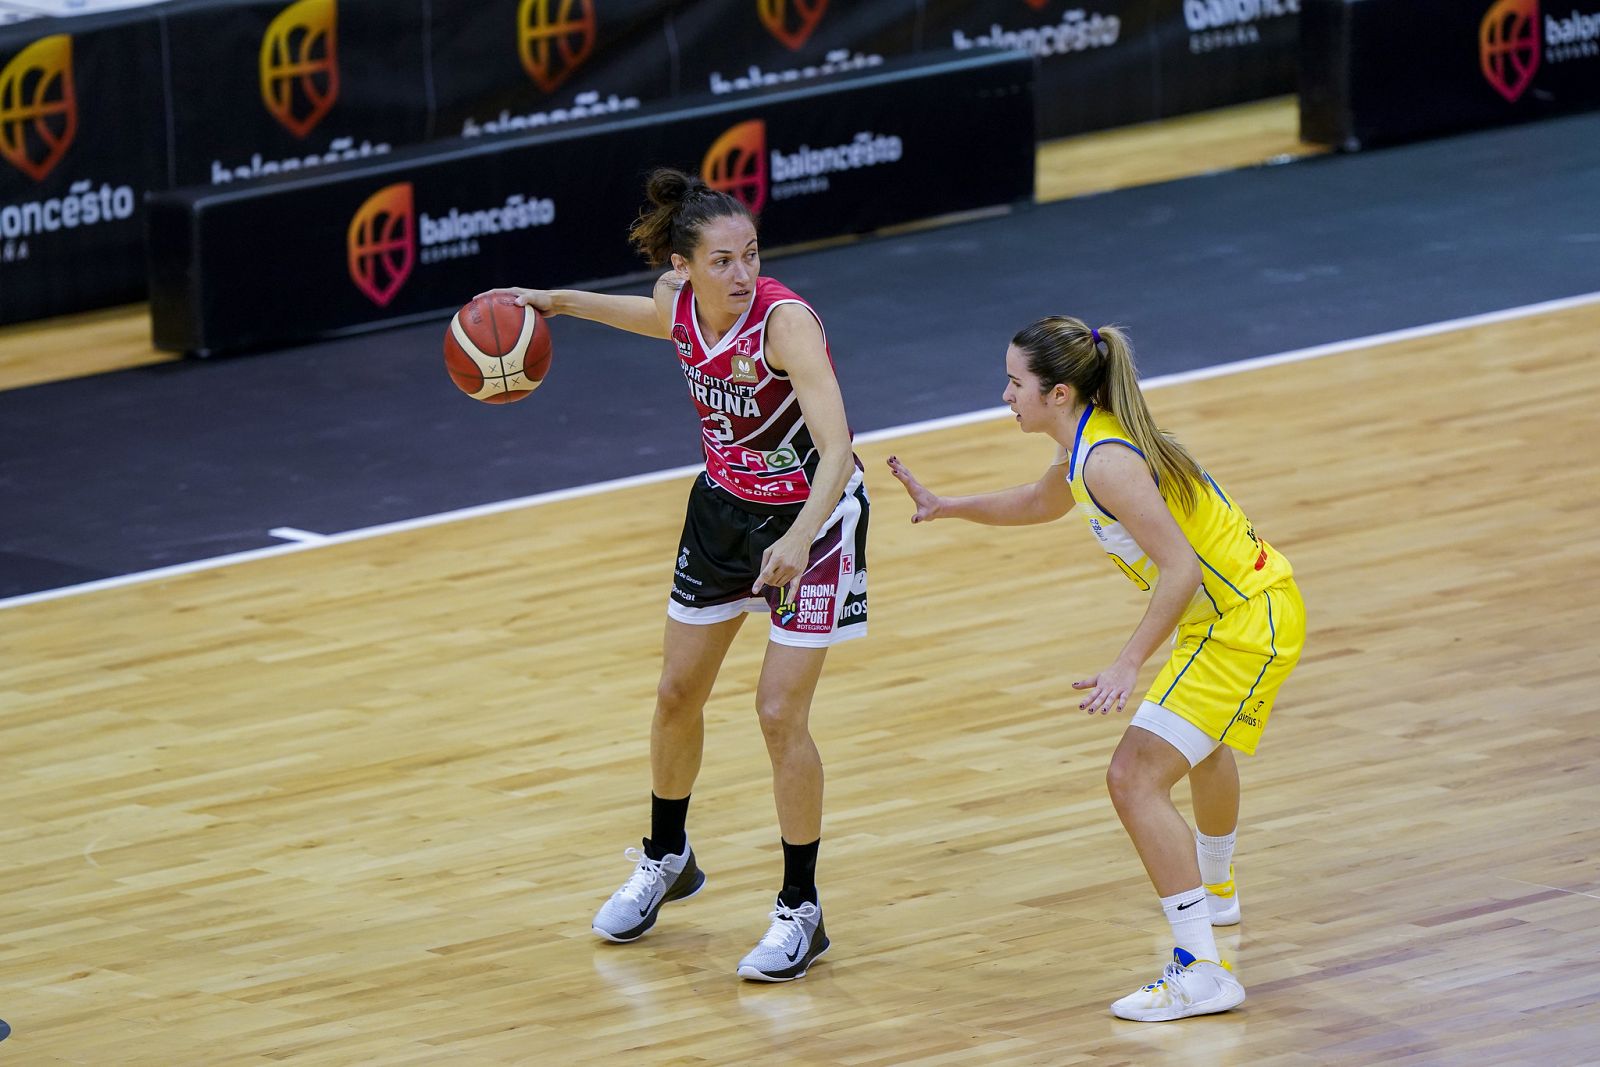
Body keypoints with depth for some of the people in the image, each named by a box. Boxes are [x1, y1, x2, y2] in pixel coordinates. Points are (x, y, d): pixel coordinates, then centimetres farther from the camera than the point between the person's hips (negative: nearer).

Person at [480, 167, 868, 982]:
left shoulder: (785, 321, -32)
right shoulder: (679, 300, -13)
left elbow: (836, 450, -40)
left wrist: (801, 537, -55)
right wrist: (560, 302, 17)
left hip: (809, 518, -7)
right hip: (724, 507, 7)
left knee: (780, 712, -9)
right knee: (677, 693, 16)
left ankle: (800, 913, 7)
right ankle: (666, 861, 41)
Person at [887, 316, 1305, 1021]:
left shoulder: (1108, 461, -25)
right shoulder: (1091, 442, 5)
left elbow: (1180, 567, -30)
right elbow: (1039, 503, 28)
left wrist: (1127, 665, -31)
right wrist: (946, 507, 22)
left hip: (1242, 624, -11)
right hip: (1246, 602, 11)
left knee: (1136, 778, -17)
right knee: (1202, 745, 36)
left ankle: (1202, 971, -19)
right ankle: (1215, 891, 64)